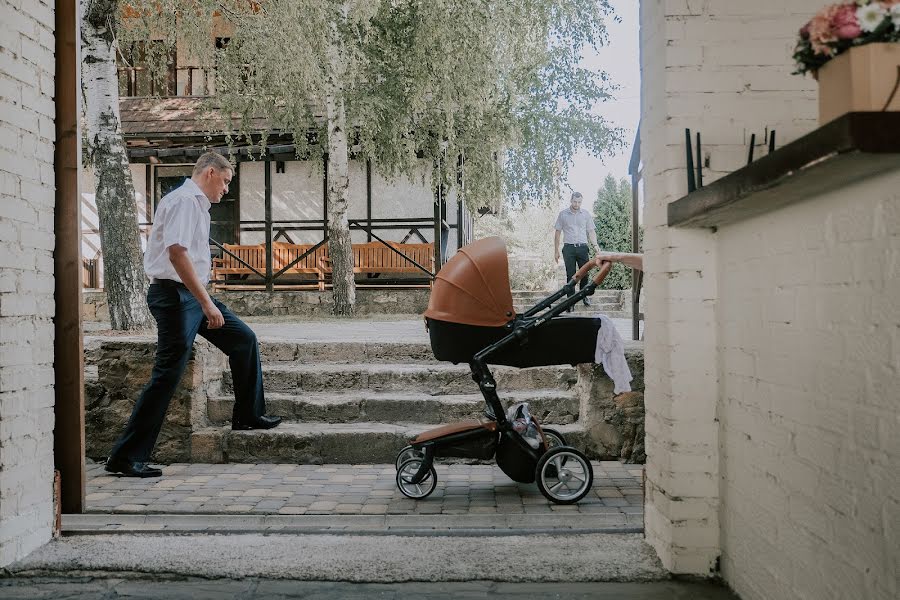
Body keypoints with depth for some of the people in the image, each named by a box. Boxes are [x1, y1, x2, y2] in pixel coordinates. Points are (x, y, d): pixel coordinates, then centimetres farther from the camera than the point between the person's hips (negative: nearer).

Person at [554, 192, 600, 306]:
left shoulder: (586, 214, 7)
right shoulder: (563, 214, 4)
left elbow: (591, 231, 7)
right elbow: (557, 232, 7)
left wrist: (595, 245, -10)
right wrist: (556, 250, 4)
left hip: (582, 247, 1)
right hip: (569, 248, -1)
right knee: (570, 275, 0)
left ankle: (584, 296, 20)